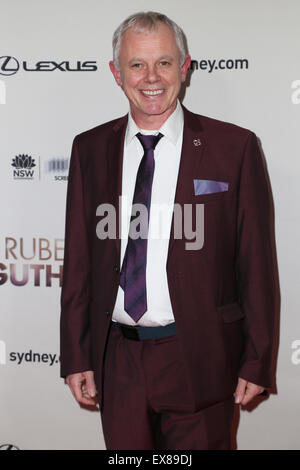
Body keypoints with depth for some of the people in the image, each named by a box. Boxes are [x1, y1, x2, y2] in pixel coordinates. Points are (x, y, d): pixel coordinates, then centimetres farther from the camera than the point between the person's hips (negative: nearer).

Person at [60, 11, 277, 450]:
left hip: (198, 362, -2)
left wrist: (256, 363, -3)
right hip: (117, 362, 3)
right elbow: (79, 260, 7)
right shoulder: (89, 149, 5)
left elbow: (257, 264, -3)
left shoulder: (235, 147, -4)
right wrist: (76, 357, 5)